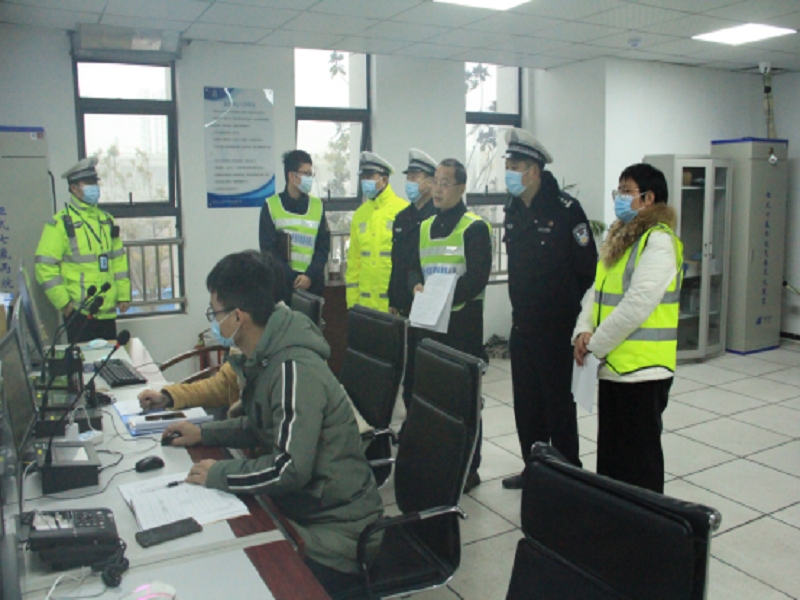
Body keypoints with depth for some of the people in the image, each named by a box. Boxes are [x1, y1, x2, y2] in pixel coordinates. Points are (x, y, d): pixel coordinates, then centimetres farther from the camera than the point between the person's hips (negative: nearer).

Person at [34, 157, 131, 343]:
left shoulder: (106, 220, 13)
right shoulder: (60, 223, -6)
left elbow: (119, 260, 15)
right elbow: (45, 267, -9)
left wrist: (124, 295, 10)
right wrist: (63, 303, -12)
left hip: (108, 311, 6)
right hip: (80, 312, -5)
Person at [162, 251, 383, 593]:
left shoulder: (294, 371, -25)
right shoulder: (265, 360, 5)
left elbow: (291, 468, -28)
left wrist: (218, 475, -16)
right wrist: (203, 433, 12)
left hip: (334, 536, -9)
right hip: (298, 510, 9)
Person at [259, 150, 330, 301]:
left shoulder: (318, 206, 10)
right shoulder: (271, 206, 3)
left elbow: (323, 247, 6)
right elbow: (268, 248, -2)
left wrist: (310, 276, -10)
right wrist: (292, 277, -11)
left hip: (313, 284, 2)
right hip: (281, 284, -2)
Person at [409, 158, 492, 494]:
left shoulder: (475, 227, -5)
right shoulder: (425, 227, 16)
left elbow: (477, 277, -14)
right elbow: (415, 268, 16)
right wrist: (418, 287, -6)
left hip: (463, 323, -6)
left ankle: (468, 469, 12)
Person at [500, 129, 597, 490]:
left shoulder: (565, 209, -14)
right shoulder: (512, 210, 8)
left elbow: (587, 267, -11)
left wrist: (568, 308, -4)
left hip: (555, 327, -7)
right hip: (522, 324, 7)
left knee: (558, 402, 4)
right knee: (526, 402, 14)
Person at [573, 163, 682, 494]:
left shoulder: (659, 241, -14)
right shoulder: (618, 237, 15)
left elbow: (637, 305, -22)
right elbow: (597, 289, 14)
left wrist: (595, 344, -15)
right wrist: (584, 330, -3)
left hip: (642, 367, -9)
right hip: (612, 364, 9)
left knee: (638, 457, 4)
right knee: (610, 450, 19)